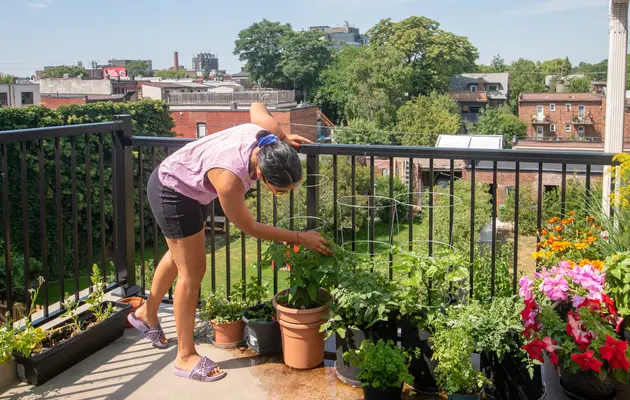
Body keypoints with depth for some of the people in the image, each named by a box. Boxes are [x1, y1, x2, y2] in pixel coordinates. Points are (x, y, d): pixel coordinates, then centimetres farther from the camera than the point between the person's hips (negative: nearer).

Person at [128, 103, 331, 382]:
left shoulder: (269, 131, -26)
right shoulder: (228, 179, -43)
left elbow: (256, 106, 0)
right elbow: (250, 227, -25)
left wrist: (285, 138, -3)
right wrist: (300, 238, -21)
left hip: (190, 186, 9)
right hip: (172, 192, -9)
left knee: (179, 257, 24)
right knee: (192, 271, -3)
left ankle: (146, 314, 47)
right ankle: (186, 357, 11)